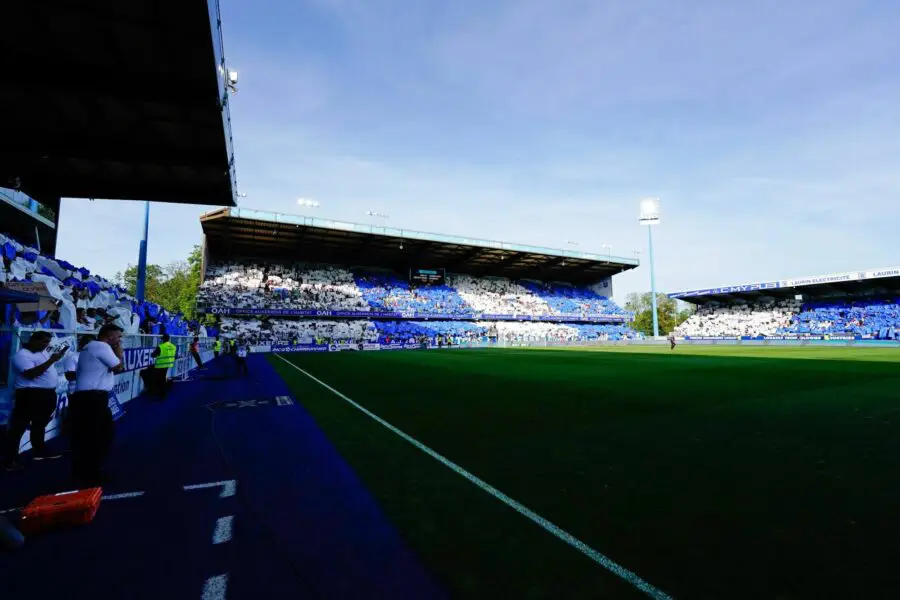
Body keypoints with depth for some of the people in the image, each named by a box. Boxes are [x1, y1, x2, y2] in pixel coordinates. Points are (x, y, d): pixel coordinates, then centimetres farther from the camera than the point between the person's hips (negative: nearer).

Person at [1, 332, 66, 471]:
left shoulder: (43, 352, 14)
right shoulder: (22, 355, -14)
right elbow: (31, 374, -26)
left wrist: (59, 355, 8)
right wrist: (51, 360, -28)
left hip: (48, 393, 9)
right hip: (31, 394, -9)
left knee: (40, 425, 21)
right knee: (19, 426, -3)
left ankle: (40, 451, 33)